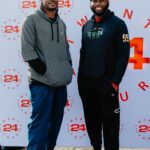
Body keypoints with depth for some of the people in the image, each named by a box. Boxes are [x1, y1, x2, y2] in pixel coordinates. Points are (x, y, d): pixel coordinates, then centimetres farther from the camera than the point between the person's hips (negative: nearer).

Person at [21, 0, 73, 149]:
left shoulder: (61, 23, 16)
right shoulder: (32, 20, -3)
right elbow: (27, 49, -10)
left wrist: (68, 69, 8)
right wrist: (44, 71, -13)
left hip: (61, 81, 7)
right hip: (41, 82, -6)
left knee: (56, 120, 14)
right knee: (40, 122, -6)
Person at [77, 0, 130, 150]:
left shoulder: (117, 24, -3)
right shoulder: (86, 26, 12)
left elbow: (123, 54, -9)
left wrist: (115, 82, -14)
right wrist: (80, 78, 10)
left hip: (106, 83, -5)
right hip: (86, 83, 5)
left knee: (109, 122, 3)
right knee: (91, 120, 13)